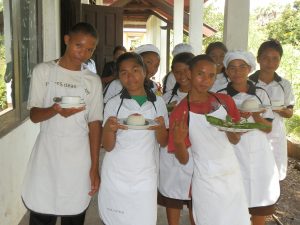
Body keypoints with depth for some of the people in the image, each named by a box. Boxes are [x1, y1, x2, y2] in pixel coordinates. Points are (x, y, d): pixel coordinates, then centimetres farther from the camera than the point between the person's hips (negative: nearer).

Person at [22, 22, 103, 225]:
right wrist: (56, 110, -26)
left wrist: (95, 167, -2)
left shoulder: (93, 81, 4)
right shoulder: (43, 71, 0)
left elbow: (95, 123, 2)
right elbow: (34, 115, -3)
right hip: (47, 155, 0)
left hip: (79, 158, 1)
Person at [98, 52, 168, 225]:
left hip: (145, 179, 1)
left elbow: (163, 142, 5)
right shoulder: (113, 104, -3)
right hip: (115, 178, 0)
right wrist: (109, 127, -24)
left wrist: (160, 128, -16)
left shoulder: (158, 102, 0)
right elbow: (108, 147, -3)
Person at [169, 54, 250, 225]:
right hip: (206, 182, -4)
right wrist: (178, 141, -29)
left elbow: (234, 140, 10)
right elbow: (184, 159, -9)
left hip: (233, 175, 4)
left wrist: (234, 131, -13)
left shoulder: (225, 101, -1)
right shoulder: (180, 112, -12)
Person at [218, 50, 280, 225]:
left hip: (260, 156, 3)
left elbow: (268, 128, 3)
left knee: (261, 211, 9)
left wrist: (256, 115, -17)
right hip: (234, 156, -2)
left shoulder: (260, 94, 5)